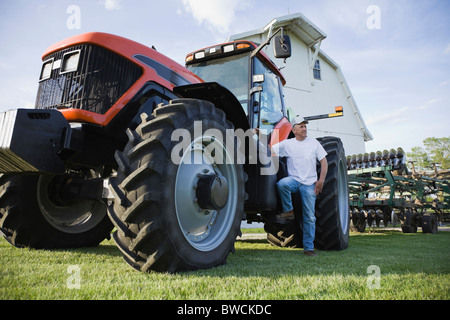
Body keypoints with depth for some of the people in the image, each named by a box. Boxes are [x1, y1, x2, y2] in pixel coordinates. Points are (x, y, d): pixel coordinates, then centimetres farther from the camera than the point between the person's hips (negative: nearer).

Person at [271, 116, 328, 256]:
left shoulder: (314, 143, 6)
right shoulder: (287, 144, 4)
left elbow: (324, 162, 6)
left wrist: (321, 180, -4)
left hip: (309, 184, 1)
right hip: (293, 179, 0)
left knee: (310, 217, 0)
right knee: (281, 184, -37)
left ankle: (308, 247, 11)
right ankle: (288, 211, -15)